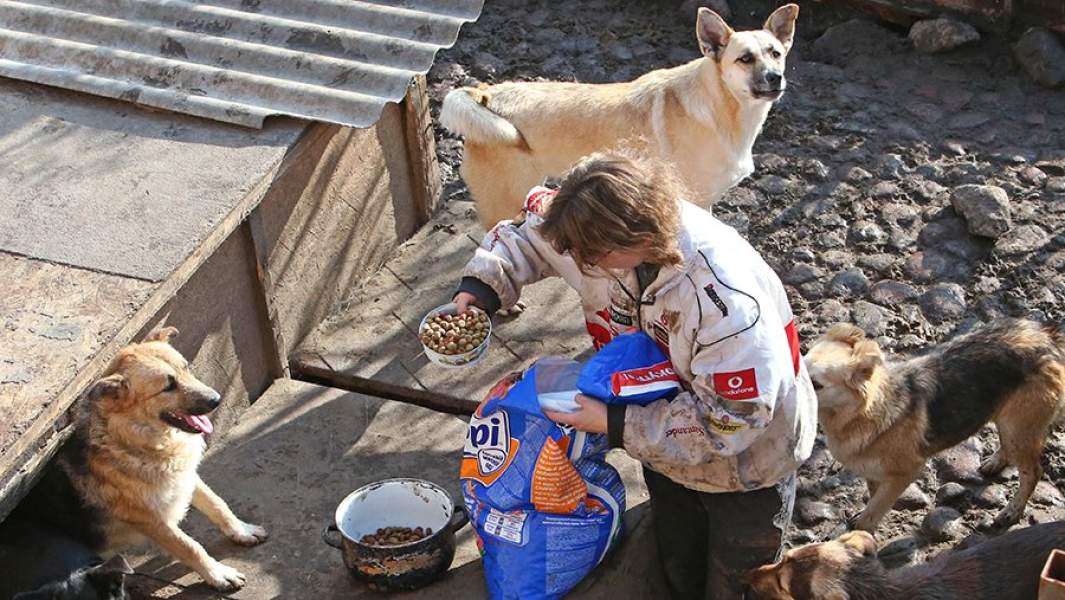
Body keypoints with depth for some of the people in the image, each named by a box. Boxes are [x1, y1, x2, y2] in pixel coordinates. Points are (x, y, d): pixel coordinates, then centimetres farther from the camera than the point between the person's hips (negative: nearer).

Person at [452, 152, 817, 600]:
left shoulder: (726, 298, -42)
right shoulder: (607, 226, -23)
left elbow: (732, 419, -35)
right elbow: (532, 229, -2)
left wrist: (618, 425, -32)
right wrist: (481, 285, -18)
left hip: (744, 462, -6)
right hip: (667, 444, 6)